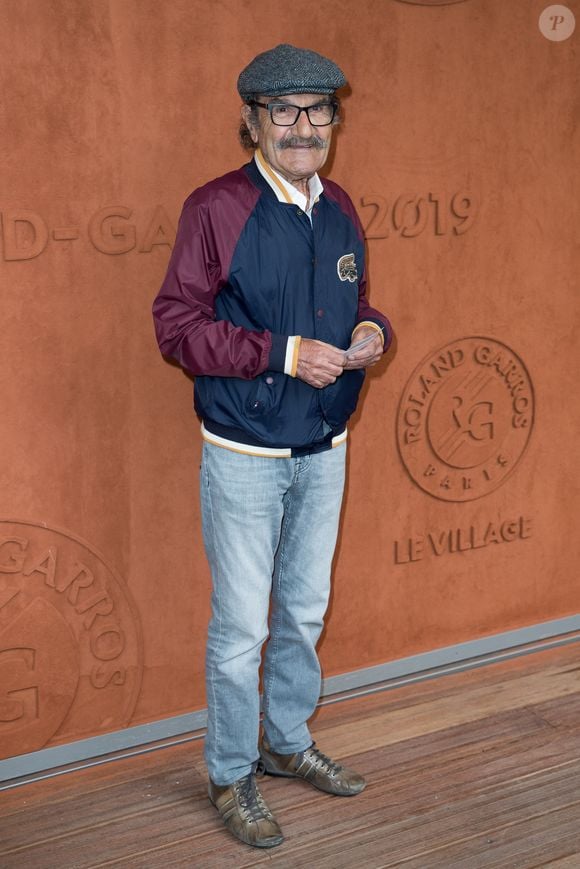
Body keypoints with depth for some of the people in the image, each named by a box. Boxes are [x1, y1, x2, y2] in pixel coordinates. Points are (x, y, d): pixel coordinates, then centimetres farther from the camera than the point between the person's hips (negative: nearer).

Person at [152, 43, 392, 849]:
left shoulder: (339, 209, 6)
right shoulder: (216, 208, -14)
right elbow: (176, 324, -16)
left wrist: (371, 332, -7)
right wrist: (284, 354, -24)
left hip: (325, 450, 6)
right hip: (246, 457, -6)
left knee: (306, 611, 19)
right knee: (241, 627, 3)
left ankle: (289, 742, 39)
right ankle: (231, 775, 22)